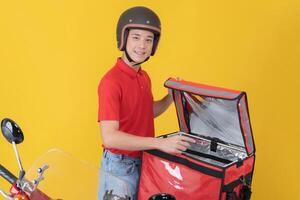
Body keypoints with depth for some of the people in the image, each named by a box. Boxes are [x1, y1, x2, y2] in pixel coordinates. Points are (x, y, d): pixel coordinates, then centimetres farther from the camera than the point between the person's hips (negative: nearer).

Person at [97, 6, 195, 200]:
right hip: (120, 165, -7)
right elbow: (110, 137, -27)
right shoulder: (111, 81, -21)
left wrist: (171, 96, 3)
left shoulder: (144, 77, 5)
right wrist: (160, 143, -31)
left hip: (144, 161, 8)